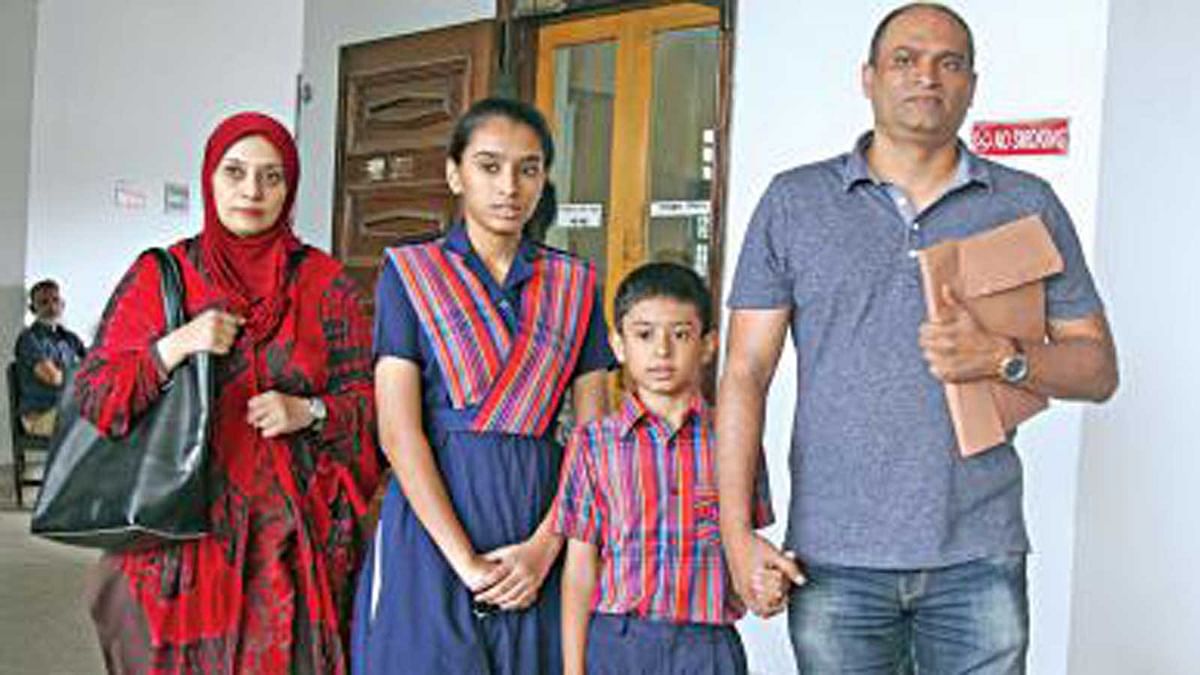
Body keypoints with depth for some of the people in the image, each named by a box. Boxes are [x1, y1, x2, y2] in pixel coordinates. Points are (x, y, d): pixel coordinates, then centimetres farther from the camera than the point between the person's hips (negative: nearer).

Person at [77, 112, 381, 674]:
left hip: (292, 539, 0)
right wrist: (173, 348, -12)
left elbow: (369, 403, 6)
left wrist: (309, 412, -13)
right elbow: (92, 398, 3)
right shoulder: (158, 275, 6)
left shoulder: (325, 284, 6)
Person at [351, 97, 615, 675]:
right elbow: (399, 432, -8)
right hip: (432, 517, -2)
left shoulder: (575, 285, 8)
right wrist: (465, 560, -14)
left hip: (538, 515, 3)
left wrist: (544, 546, -10)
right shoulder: (410, 273, 1)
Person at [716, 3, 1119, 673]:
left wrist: (1003, 358, -13)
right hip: (833, 560, 0)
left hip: (979, 559, 1)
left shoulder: (1028, 205, 7)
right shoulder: (794, 202, 4)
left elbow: (1099, 367, 8)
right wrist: (738, 533, -8)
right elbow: (745, 374, 1)